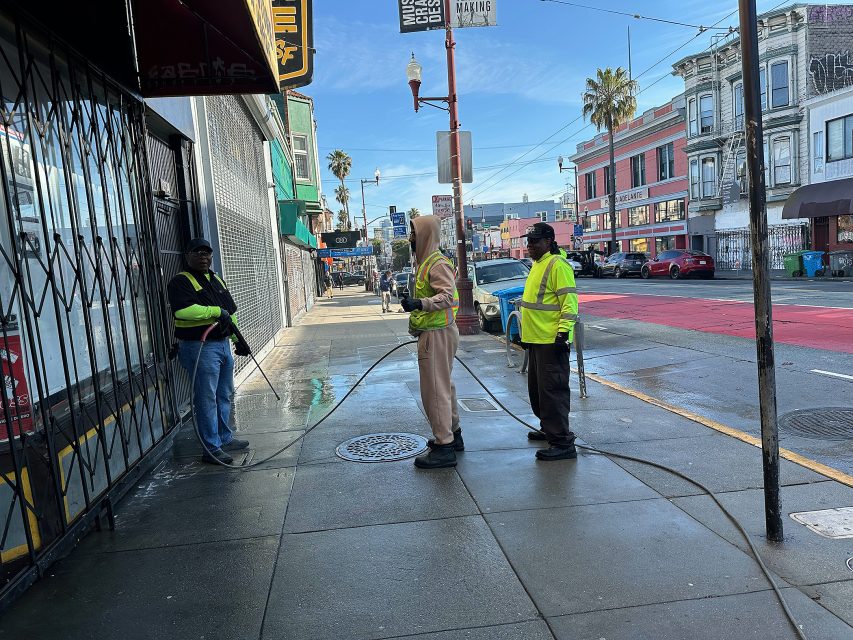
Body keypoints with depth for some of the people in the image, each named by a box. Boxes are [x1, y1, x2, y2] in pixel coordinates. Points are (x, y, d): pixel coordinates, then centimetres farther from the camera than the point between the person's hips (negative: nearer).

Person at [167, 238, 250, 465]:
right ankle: (211, 448, 2)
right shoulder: (181, 282, -9)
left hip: (223, 344, 9)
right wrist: (216, 311, -22)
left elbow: (230, 313, 25)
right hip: (200, 347, -9)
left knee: (225, 395, 17)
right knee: (206, 399, -4)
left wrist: (238, 339, 23)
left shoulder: (217, 280, 18)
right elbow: (184, 310, -27)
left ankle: (225, 438, 31)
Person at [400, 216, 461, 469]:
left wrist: (420, 303, -39)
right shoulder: (426, 262, 17)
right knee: (444, 385, 19)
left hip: (437, 334, -11)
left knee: (435, 389, -9)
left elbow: (447, 296, -28)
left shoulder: (438, 264, -16)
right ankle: (453, 434, 32)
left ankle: (444, 447, -3)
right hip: (432, 333, 11)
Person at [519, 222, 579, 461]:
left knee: (552, 391, -9)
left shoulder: (557, 265, -13)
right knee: (537, 389, 18)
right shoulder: (537, 264, 18)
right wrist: (526, 334, 26)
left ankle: (563, 443, -3)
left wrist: (563, 333, -23)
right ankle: (549, 429, 34)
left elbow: (569, 302, -19)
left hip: (552, 341, -10)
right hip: (537, 340, 10)